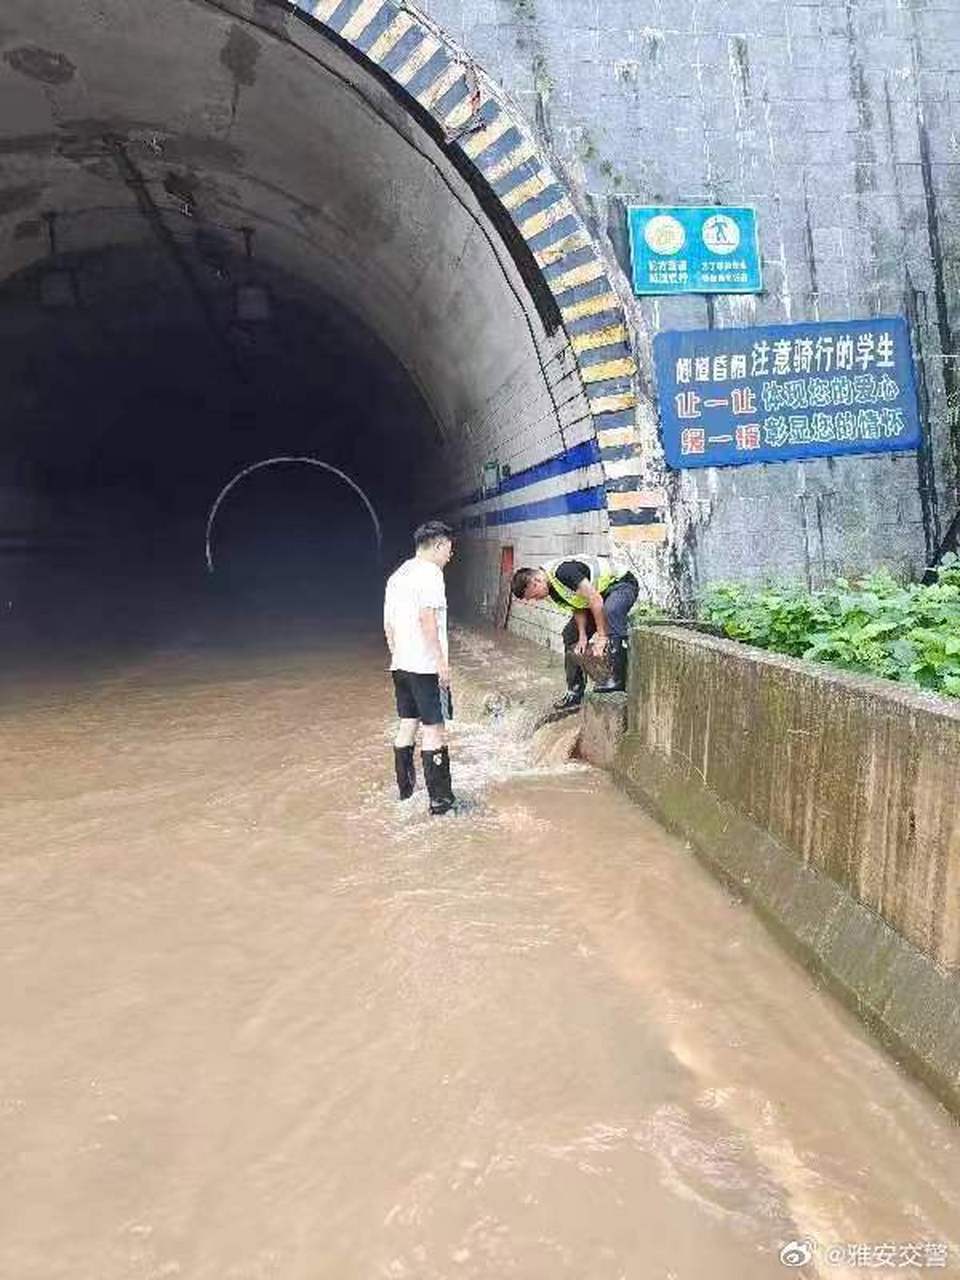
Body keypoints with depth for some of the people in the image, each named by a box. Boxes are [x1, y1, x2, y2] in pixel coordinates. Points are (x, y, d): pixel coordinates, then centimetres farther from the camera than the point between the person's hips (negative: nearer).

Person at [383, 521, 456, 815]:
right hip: (425, 666, -8)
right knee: (433, 728, -3)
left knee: (407, 725, 15)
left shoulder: (397, 575, 16)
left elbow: (388, 625, 17)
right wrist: (442, 661, -19)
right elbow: (427, 617, -21)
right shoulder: (430, 572, -10)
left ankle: (405, 788, 24)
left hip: (400, 664, 8)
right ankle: (440, 798, 1)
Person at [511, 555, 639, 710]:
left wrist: (601, 637, -28)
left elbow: (595, 599, -31)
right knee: (570, 634, 4)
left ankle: (619, 677, -39)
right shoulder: (551, 589, -1)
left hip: (621, 583, -10)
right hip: (602, 593, 10)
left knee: (611, 611, -41)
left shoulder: (563, 571, -30)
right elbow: (578, 608, 2)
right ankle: (575, 693, 9)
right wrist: (583, 636, -13)